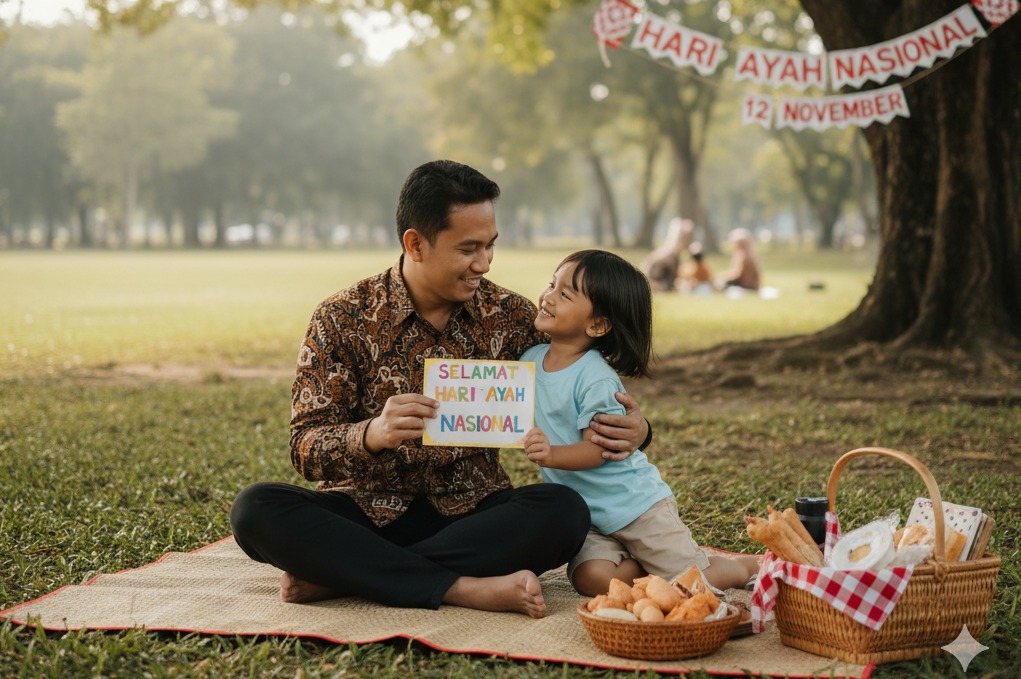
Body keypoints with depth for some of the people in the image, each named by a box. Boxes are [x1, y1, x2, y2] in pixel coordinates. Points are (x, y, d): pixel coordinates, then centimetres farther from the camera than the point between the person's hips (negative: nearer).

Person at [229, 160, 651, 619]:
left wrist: (630, 428, -15)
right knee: (255, 509, -28)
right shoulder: (342, 321, -5)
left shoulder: (510, 317, 3)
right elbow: (305, 450, -11)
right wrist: (373, 434, -34)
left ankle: (337, 574, -27)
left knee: (564, 511, -29)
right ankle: (465, 588, -33)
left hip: (470, 512, 2)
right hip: (366, 511, -1)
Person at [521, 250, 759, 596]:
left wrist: (553, 455, -38)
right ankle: (647, 562, 10)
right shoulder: (530, 359, 2)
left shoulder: (596, 379, -19)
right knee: (593, 579, -21)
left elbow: (598, 449, -22)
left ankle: (749, 566, 24)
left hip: (634, 502, -5)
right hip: (585, 514, 6)